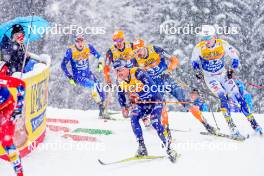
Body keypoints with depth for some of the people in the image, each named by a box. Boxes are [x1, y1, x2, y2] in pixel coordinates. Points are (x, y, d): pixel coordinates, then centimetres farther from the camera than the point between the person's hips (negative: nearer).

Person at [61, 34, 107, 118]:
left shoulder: (88, 47, -6)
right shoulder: (71, 51, -15)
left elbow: (98, 55, 7)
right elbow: (63, 65, -7)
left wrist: (100, 62, -15)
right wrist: (69, 77, -12)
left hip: (88, 74, 4)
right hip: (78, 76, -4)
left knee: (101, 92, -2)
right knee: (94, 85, -30)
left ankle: (103, 112, 16)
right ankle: (100, 104, -14)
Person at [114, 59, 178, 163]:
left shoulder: (137, 73, -24)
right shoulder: (121, 82, -3)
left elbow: (152, 87, -31)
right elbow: (121, 96, 15)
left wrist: (139, 97, -40)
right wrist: (124, 107, 0)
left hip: (154, 100, -6)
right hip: (141, 104, 6)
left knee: (155, 122, -24)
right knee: (134, 118, -21)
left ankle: (168, 147, -16)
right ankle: (142, 147, -16)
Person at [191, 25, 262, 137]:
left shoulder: (223, 45, -14)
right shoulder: (199, 48, -14)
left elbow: (234, 56, -1)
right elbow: (194, 61, 4)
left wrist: (232, 70, -10)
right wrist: (198, 72, -8)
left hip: (224, 75, 2)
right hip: (210, 78, -1)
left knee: (239, 98, -3)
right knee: (223, 98, -21)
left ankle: (253, 123, 6)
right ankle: (232, 127, -19)